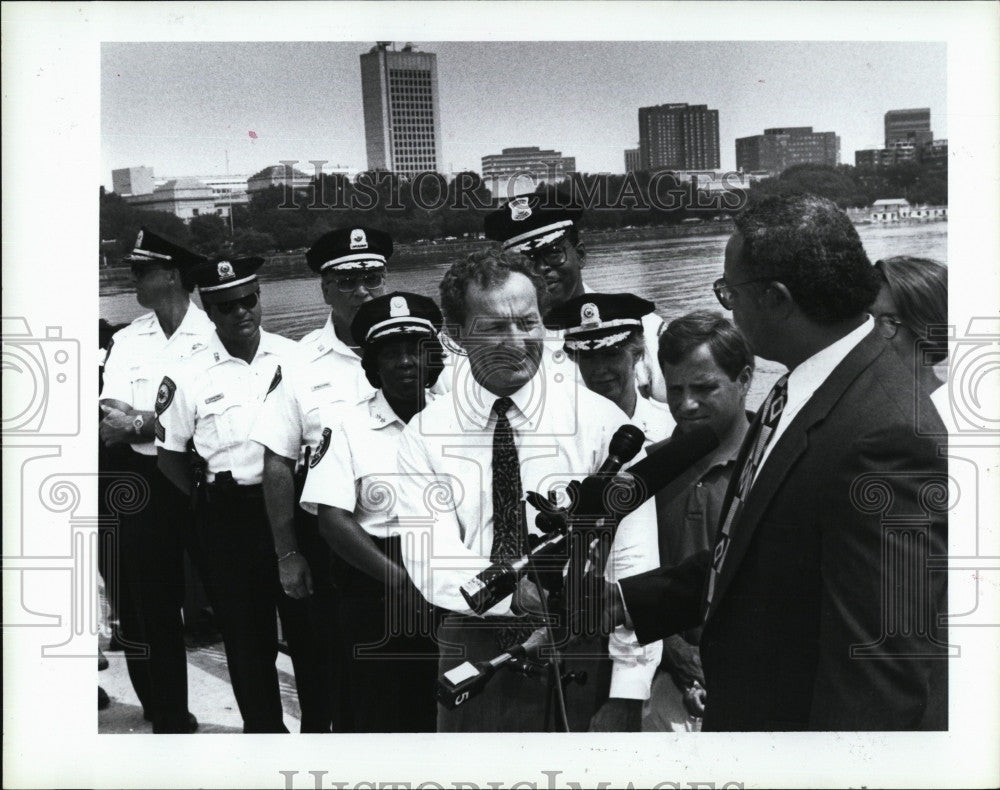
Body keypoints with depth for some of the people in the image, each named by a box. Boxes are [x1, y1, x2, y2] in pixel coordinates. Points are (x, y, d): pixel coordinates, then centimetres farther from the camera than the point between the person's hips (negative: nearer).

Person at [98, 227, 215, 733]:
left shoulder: (210, 337, -7)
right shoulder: (128, 339, 9)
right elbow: (112, 415, 0)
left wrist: (137, 421, -18)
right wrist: (146, 421, -21)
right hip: (143, 478, 5)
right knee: (152, 601, 10)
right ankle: (168, 714, 24)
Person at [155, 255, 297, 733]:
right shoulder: (188, 377, -4)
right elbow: (170, 455, 5)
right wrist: (211, 504, -1)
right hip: (229, 513, -1)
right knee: (245, 627, 8)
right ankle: (263, 726, 24)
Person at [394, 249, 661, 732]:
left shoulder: (602, 423, -6)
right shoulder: (425, 436, -2)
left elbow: (634, 566, -9)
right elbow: (431, 565, -13)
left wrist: (626, 699, -16)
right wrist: (517, 592, -31)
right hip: (472, 658, 1)